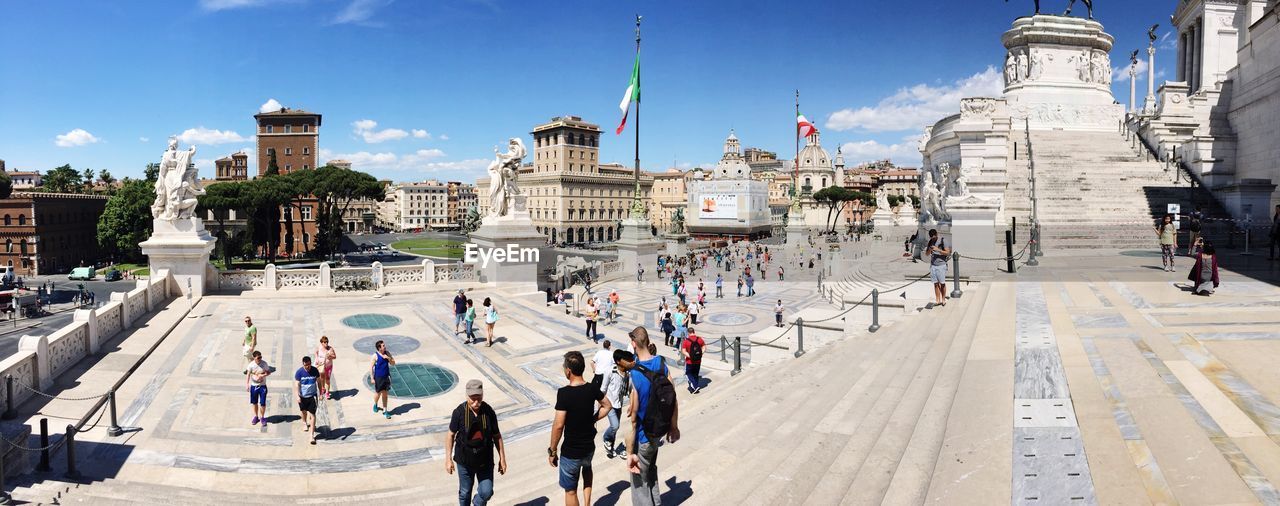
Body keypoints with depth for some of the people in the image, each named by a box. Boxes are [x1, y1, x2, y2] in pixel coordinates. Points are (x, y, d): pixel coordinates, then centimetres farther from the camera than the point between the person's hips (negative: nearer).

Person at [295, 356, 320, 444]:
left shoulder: (315, 370, -10)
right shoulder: (299, 372, -14)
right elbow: (297, 384, -12)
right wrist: (298, 396, -21)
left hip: (312, 396, 0)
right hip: (302, 396, 1)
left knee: (312, 414, -6)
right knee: (304, 411, 23)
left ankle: (312, 435, -3)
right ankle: (304, 422, 56)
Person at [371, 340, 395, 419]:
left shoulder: (387, 353, -1)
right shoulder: (375, 356, -15)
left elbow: (393, 363, 3)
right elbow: (371, 367, -11)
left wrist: (389, 358, -15)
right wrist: (372, 378, -13)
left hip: (386, 377, 3)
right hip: (378, 377, -3)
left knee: (385, 394, 9)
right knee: (378, 393, 12)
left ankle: (385, 411, 16)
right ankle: (375, 404, 42)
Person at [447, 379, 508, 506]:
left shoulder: (489, 412, -13)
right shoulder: (459, 412, -17)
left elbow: (497, 436, -3)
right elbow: (451, 435, -5)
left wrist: (502, 458, 0)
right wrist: (448, 459, -5)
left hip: (485, 461, 1)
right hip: (464, 461, -1)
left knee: (487, 492, 3)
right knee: (465, 493, 14)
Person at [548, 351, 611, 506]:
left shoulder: (564, 393, -24)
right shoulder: (592, 389, -7)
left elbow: (558, 425, -23)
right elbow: (607, 406, 10)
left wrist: (552, 451, -12)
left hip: (570, 452, -5)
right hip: (589, 447, 6)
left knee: (570, 491, 13)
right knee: (587, 468, 37)